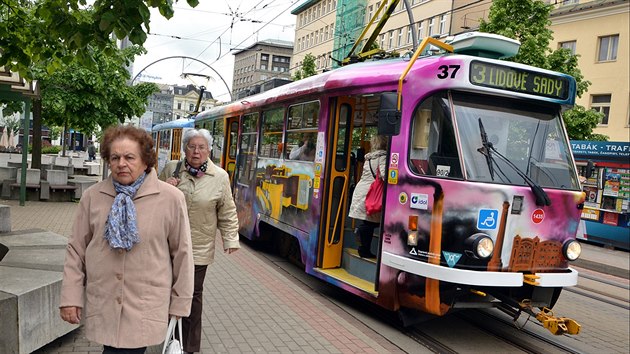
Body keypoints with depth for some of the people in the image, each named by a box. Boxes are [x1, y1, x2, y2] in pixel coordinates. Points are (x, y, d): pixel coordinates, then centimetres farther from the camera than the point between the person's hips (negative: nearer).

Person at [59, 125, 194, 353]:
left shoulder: (171, 198, -8)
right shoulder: (92, 197, 1)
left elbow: (181, 252, -1)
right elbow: (76, 250, 8)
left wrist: (180, 302, 3)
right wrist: (71, 297, 5)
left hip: (145, 310, -3)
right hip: (102, 306, 3)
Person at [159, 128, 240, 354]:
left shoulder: (220, 177, -3)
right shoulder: (171, 169, 1)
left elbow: (227, 213, 1)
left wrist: (231, 239, -4)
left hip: (199, 247, -2)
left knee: (193, 295, 6)